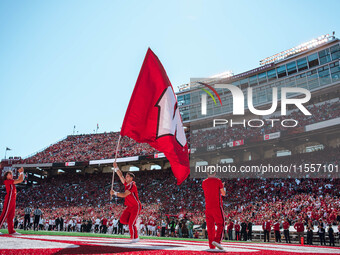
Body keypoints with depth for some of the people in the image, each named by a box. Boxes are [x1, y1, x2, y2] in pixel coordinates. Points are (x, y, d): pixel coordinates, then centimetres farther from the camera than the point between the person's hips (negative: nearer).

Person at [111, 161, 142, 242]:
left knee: (131, 223, -8)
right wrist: (116, 167, 0)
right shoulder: (126, 184, 5)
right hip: (130, 207, 8)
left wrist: (114, 193, -21)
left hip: (136, 207, -8)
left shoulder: (132, 186, -21)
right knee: (122, 220, -1)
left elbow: (124, 195, -27)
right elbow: (120, 176, 8)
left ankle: (135, 238, 8)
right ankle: (133, 226, 20)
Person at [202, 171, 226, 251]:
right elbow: (223, 194, 2)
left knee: (210, 226, 8)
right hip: (217, 206, -4)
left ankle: (211, 246, 9)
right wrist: (223, 187, 23)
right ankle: (217, 241, -14)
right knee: (221, 224, 4)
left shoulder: (204, 182, 7)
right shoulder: (218, 181, -4)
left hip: (208, 207, 4)